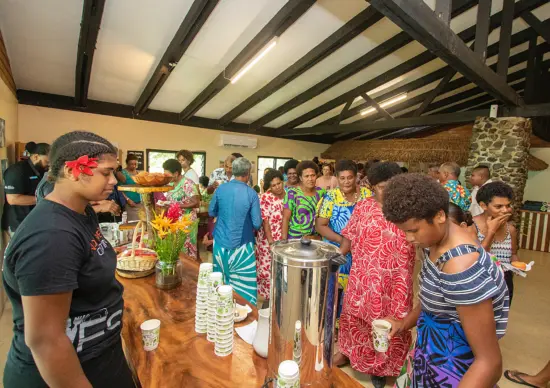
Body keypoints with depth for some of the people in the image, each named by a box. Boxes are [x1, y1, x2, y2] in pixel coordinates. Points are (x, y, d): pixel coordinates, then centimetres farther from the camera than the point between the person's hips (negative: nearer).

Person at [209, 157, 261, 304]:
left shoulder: (220, 189, -5)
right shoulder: (251, 194, -13)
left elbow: (211, 212, 8)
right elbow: (257, 223, -11)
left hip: (221, 243, 4)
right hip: (242, 245, -4)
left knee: (220, 282, 21)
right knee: (244, 284, 9)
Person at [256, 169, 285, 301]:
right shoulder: (265, 197, -13)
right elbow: (264, 221, -15)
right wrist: (271, 242, -18)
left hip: (284, 239, 5)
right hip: (268, 240, -4)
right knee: (268, 269, 7)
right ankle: (268, 297, 26)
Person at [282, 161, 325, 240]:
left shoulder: (320, 192, -1)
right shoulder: (292, 193, -13)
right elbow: (286, 218, -11)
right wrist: (284, 240, -12)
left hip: (315, 238, 4)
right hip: (295, 238, -3)